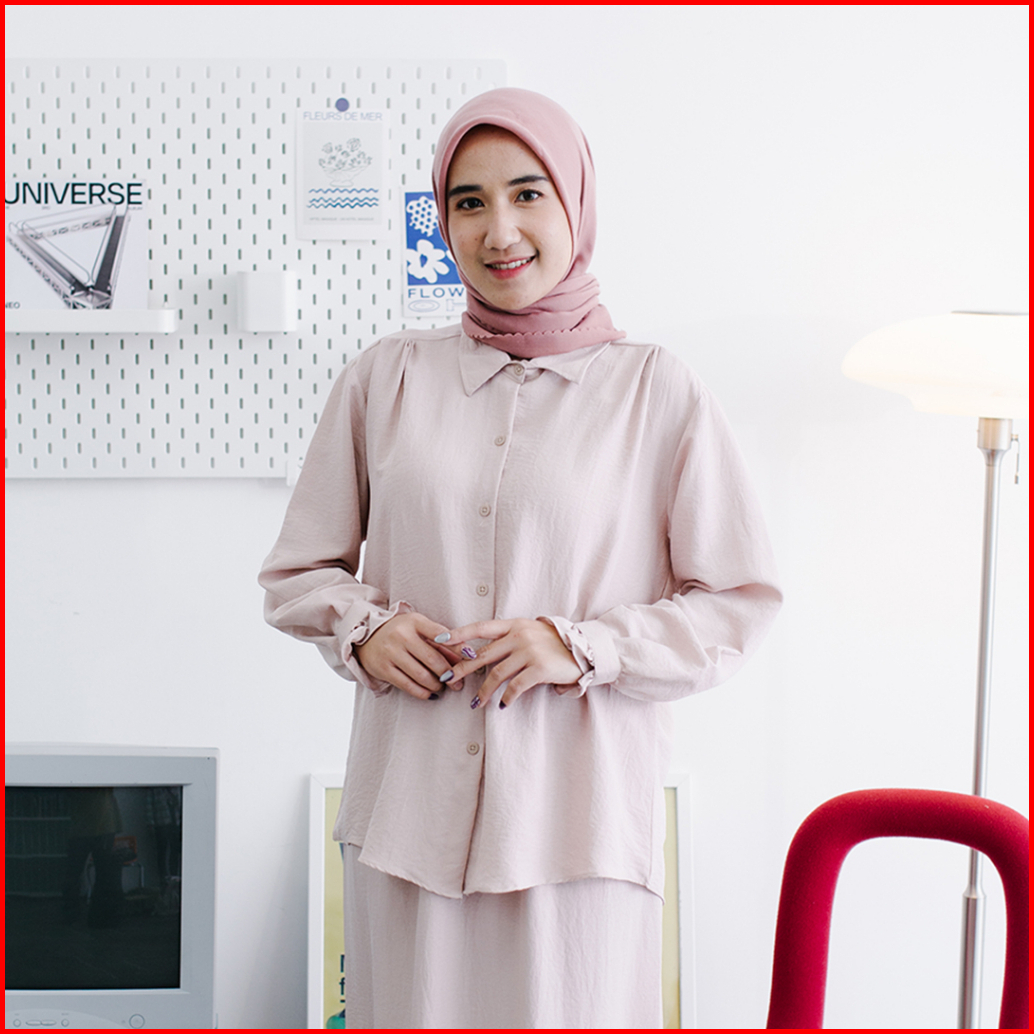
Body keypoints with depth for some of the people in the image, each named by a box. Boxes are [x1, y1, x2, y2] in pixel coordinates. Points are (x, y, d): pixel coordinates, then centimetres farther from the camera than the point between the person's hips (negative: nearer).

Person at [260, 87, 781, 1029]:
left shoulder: (658, 392, 0)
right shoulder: (387, 377, 7)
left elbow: (739, 607, 1)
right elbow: (298, 571, 15)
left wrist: (583, 647, -12)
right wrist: (363, 627, -6)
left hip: (578, 818, -2)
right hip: (409, 804, 2)